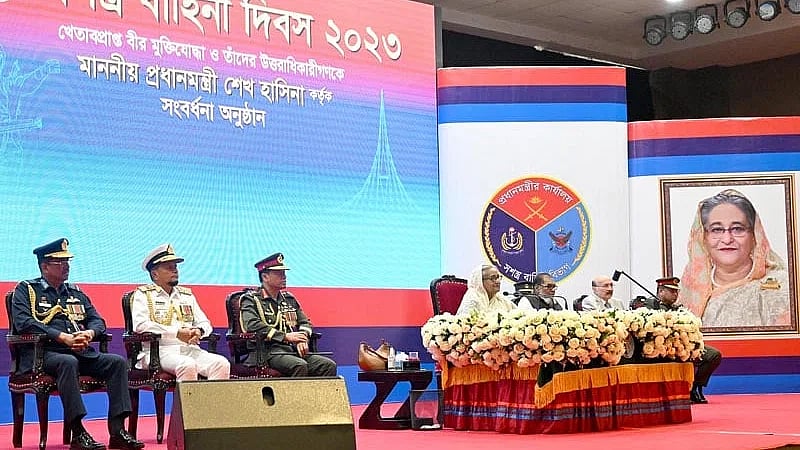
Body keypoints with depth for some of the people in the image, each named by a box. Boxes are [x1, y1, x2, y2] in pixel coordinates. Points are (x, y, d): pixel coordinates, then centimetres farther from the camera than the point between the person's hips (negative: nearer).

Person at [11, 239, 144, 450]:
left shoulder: (76, 292, 25)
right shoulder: (26, 289, 7)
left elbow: (98, 320, 20)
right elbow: (23, 322, -9)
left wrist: (89, 333, -7)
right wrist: (63, 337, -19)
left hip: (81, 353, 6)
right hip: (43, 353, -6)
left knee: (118, 362, -17)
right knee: (68, 362, -39)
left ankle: (117, 431, -24)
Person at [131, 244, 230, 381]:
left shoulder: (186, 294, 25)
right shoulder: (143, 294, 8)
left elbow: (205, 323, 23)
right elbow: (140, 325, -9)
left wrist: (199, 331, -3)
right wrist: (176, 332, -13)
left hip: (190, 349, 5)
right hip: (158, 351, -5)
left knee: (222, 364, -23)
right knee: (187, 366, -37)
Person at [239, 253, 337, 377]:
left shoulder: (289, 299, 25)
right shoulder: (251, 299, 4)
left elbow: (305, 322, 25)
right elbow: (252, 325, -13)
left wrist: (302, 338, -1)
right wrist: (285, 336, -16)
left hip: (294, 351, 7)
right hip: (269, 352, -6)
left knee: (329, 365, -17)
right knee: (300, 366, -36)